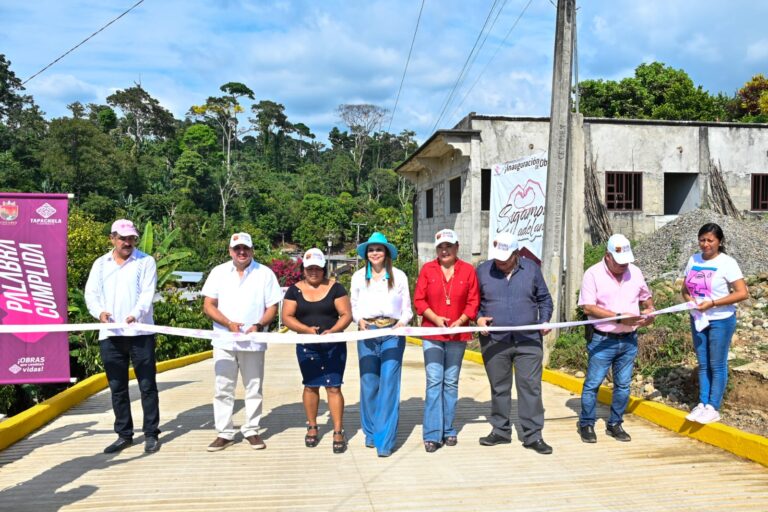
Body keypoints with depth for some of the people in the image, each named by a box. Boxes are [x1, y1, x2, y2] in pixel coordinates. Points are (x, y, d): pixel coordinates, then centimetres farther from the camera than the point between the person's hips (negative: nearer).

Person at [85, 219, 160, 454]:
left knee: (147, 385, 1)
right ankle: (124, 435, 20)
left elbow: (148, 293, -8)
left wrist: (136, 314, -27)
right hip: (109, 335, 3)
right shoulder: (100, 264, 14)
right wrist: (100, 311, -16)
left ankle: (151, 434, 10)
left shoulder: (146, 261, 3)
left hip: (140, 333, -3)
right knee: (117, 387, 10)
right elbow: (91, 293, 6)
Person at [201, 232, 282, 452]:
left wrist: (259, 325, -16)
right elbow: (208, 305, 2)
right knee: (223, 388, 5)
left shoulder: (265, 273, 2)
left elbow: (272, 307, 2)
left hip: (253, 341, -1)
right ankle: (224, 433, 15)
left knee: (254, 388, 8)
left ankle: (251, 430, 21)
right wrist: (229, 323, -14)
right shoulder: (219, 272, 5)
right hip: (224, 341, 1)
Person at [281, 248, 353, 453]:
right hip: (307, 346, 1)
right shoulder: (295, 290, 5)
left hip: (334, 346, -1)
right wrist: (306, 329, -18)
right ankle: (312, 427, 26)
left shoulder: (335, 288, 2)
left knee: (333, 386, -3)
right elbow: (287, 317, -1)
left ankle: (338, 432, 3)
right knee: (310, 386, 9)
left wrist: (333, 330, -21)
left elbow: (346, 315, -3)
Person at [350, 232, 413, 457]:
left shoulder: (399, 276, 6)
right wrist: (359, 320, -7)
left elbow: (406, 307, 8)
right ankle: (371, 433, 20)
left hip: (392, 333, -2)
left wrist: (402, 322, -11)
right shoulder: (358, 277, 10)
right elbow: (354, 306, 13)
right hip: (367, 333, 2)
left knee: (389, 385, -8)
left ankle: (385, 440, -4)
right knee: (369, 385, 5)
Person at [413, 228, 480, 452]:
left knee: (451, 382, 9)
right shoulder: (427, 269, 2)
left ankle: (448, 430, 20)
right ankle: (432, 434, 0)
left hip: (458, 334, 1)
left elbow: (473, 302, 2)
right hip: (432, 333, -1)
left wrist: (460, 321, -12)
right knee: (434, 382, -5)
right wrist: (436, 319, -13)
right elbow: (419, 300, 0)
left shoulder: (468, 270, 2)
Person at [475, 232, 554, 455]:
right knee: (499, 388, 11)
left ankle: (533, 435, 9)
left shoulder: (532, 269, 4)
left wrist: (545, 320, -2)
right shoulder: (483, 270, 2)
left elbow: (544, 299, 13)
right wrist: (478, 318, -8)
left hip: (528, 340, 0)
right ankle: (501, 431, 25)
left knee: (530, 387, -1)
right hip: (494, 342, 1)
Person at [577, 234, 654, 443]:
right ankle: (586, 424, 16)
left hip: (629, 340, 5)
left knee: (623, 385, 11)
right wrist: (620, 317, -20)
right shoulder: (593, 274, -9)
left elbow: (646, 297, 22)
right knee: (593, 383, 2)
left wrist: (650, 310, -1)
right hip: (602, 340, -5)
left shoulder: (635, 272, 7)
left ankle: (615, 424, 25)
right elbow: (588, 308, -16)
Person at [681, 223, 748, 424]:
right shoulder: (693, 260, 3)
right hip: (698, 320, 5)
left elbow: (743, 293, -18)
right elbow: (685, 288, 11)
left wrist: (712, 303, -23)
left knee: (717, 366, 4)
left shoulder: (727, 263, -14)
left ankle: (713, 408, 12)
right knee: (703, 364, 13)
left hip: (721, 321, -5)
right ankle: (702, 404, 22)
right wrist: (689, 299, -11)